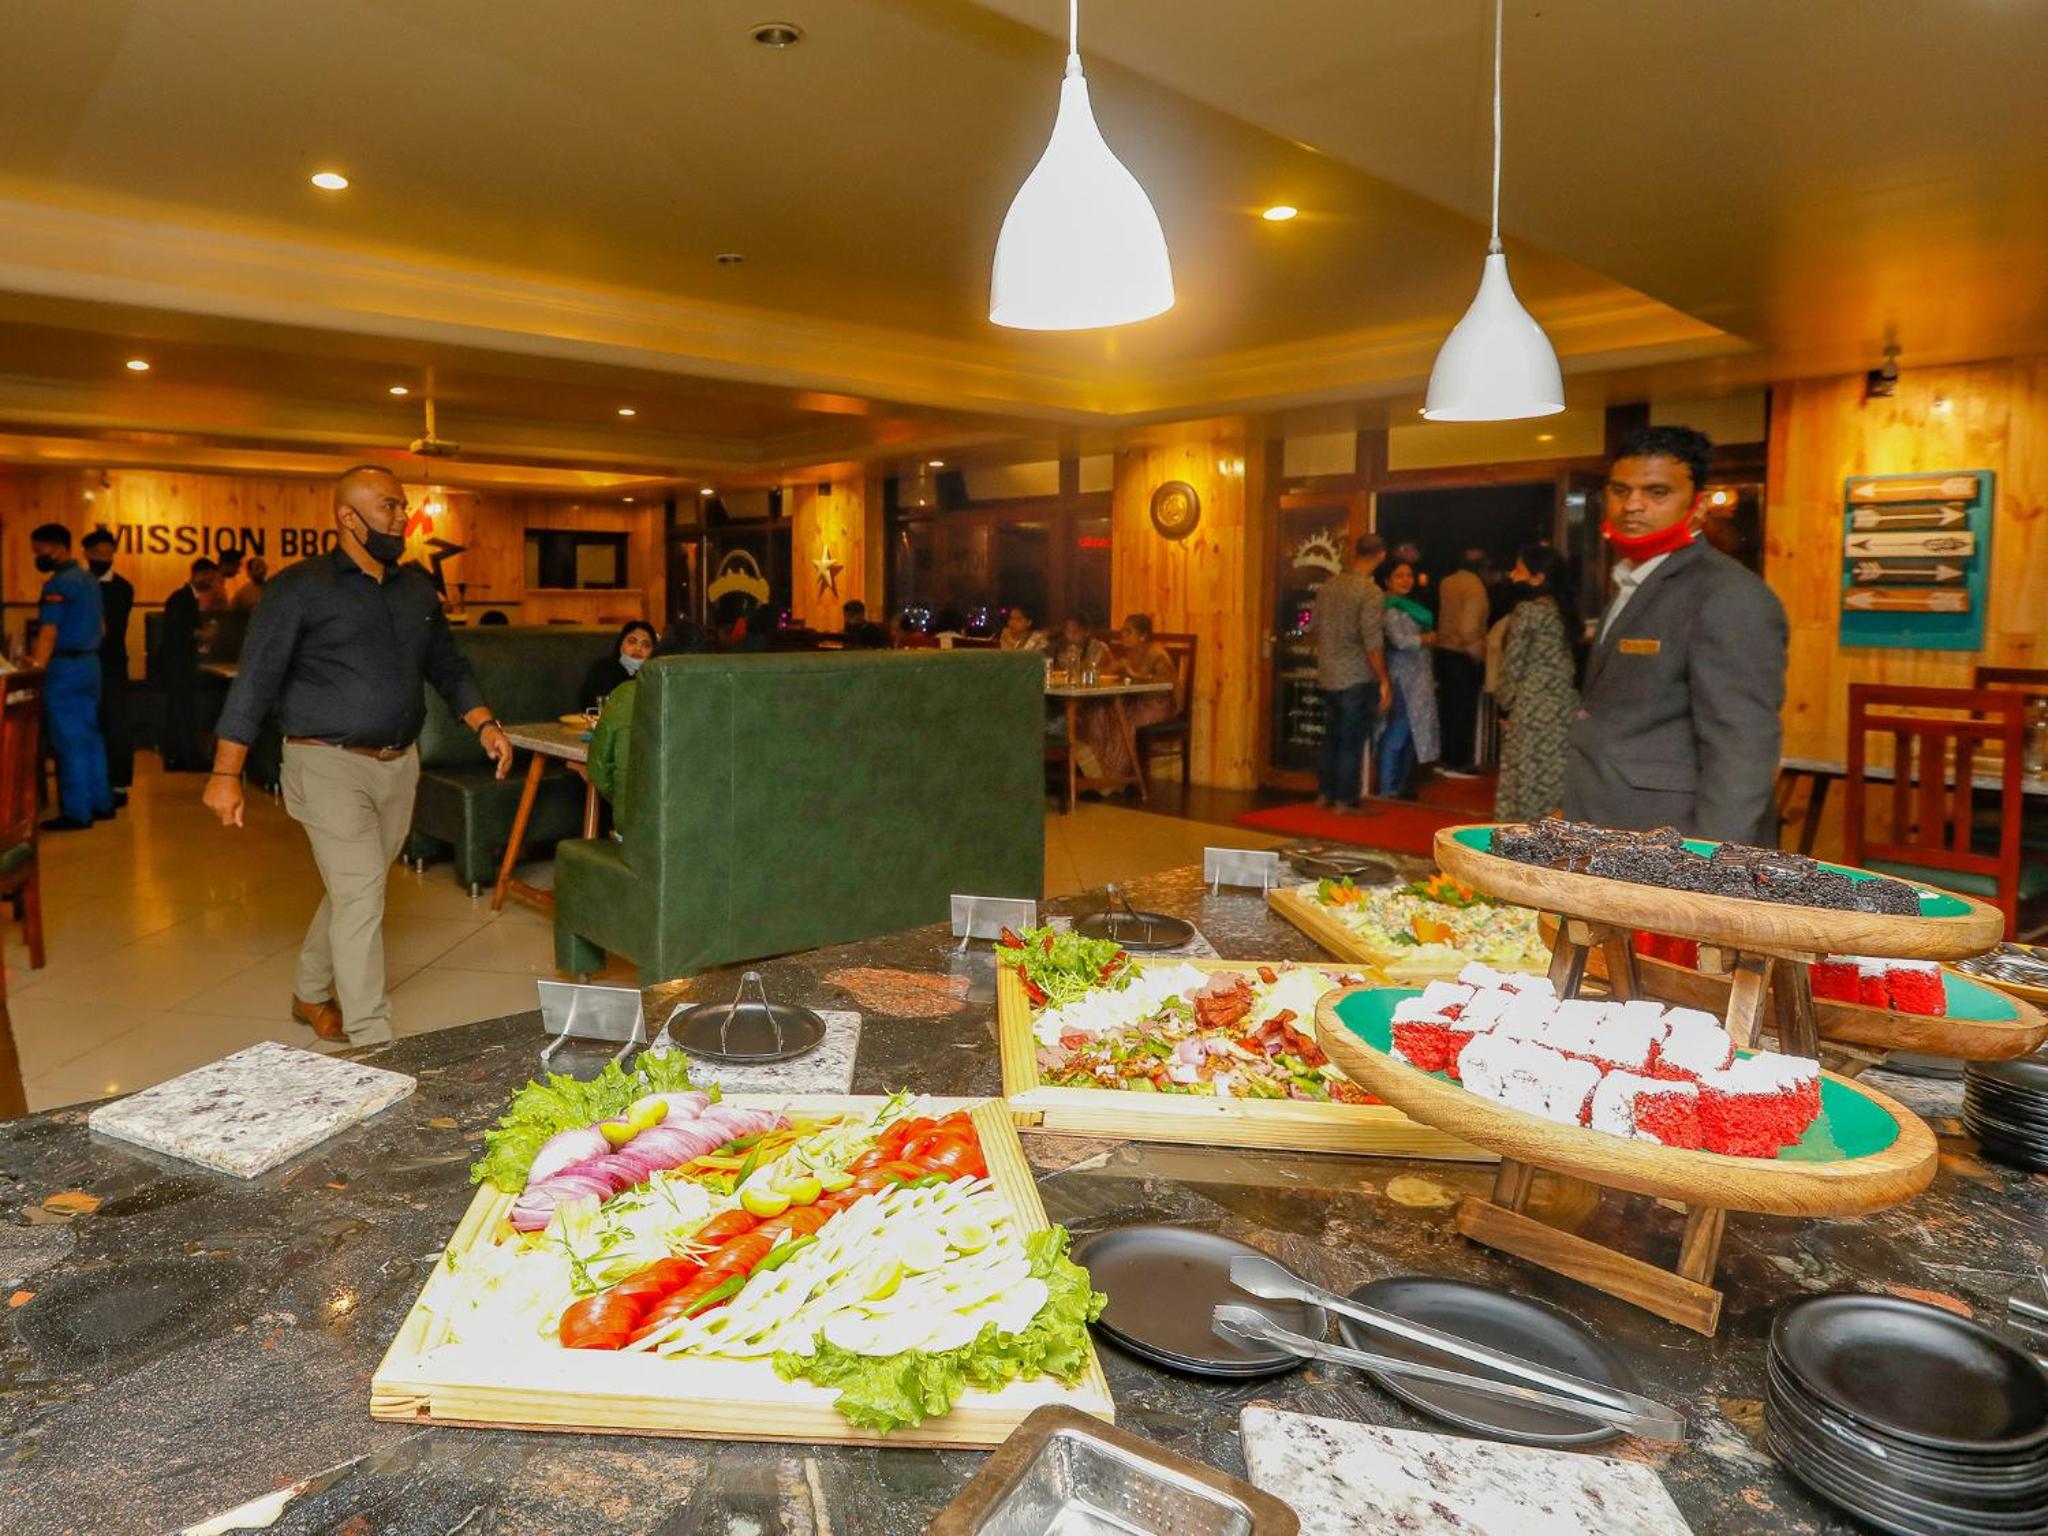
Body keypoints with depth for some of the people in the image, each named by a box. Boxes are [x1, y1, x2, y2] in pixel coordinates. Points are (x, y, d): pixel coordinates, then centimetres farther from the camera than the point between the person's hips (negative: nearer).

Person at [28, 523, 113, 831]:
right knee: (90, 736, 13)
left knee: (69, 741, -5)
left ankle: (76, 813, -2)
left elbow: (48, 633, -21)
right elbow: (100, 627, 20)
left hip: (65, 667, -9)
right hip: (89, 663, 9)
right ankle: (100, 803, 17)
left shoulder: (58, 584, -15)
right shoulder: (89, 579, 13)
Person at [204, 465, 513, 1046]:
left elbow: (447, 666, 20)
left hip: (399, 764, 6)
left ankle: (311, 994, 39)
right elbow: (255, 679, -8)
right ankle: (372, 1043, -3)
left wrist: (484, 724, 5)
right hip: (330, 765, -6)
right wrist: (226, 773, -12)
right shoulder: (301, 588, -7)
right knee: (361, 898, -10)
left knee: (353, 890, 17)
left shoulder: (417, 588, 12)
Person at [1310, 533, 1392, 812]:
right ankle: (1344, 800, 7)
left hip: (1327, 677, 6)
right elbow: (1372, 642, -19)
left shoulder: (1328, 586, 4)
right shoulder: (1371, 593, -16)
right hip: (1357, 679, -6)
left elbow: (1314, 628, 13)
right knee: (1352, 741, 3)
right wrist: (1384, 681, -12)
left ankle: (1324, 794, 24)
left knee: (1332, 737, 17)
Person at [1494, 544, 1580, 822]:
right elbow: (1566, 665, 14)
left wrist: (1505, 706, 2)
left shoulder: (1526, 611, -10)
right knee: (1556, 780, 9)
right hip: (1564, 709, 7)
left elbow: (1513, 666, -10)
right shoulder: (1560, 610, 12)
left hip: (1532, 711, -7)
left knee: (1527, 783, -1)